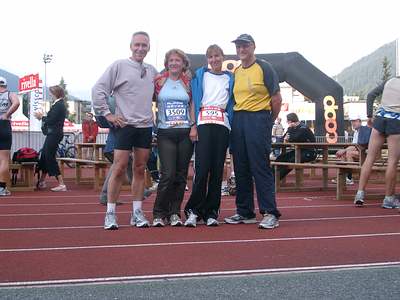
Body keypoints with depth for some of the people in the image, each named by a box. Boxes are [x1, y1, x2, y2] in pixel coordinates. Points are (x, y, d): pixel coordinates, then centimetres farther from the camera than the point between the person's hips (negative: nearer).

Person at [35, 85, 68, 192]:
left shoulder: (58, 105, -16)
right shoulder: (60, 104, 14)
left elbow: (51, 120, -20)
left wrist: (41, 117, -4)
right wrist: (43, 117, 8)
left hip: (54, 134, -10)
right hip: (54, 134, 10)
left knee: (50, 157, -7)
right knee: (44, 156, 17)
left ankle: (61, 184, -8)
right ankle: (41, 182, 29)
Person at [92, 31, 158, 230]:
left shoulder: (152, 71, 13)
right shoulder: (119, 66, -2)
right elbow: (98, 89, -4)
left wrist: (154, 115, 10)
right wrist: (107, 114, -7)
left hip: (146, 126, 5)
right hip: (124, 125, -5)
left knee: (140, 170, 8)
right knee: (119, 169, -6)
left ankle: (137, 213, 15)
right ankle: (110, 213, 2)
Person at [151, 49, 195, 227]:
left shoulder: (188, 83, 10)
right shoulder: (159, 81, 5)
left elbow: (193, 105, 10)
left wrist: (194, 126, 0)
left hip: (186, 133, 2)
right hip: (165, 133, -2)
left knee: (181, 175, 4)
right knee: (168, 174, -12)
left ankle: (175, 213, 13)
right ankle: (159, 214, 1)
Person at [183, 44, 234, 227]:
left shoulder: (230, 78, 19)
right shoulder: (200, 75, 14)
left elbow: (232, 102, 18)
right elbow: (194, 99, 10)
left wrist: (230, 120, 4)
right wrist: (194, 124, 0)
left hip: (223, 125, 2)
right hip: (204, 123, -2)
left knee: (217, 170, -1)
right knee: (202, 168, -12)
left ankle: (211, 212, 5)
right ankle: (193, 210, -5)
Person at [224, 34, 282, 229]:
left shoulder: (264, 68, -2)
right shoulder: (235, 72, 15)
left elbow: (276, 98, -3)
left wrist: (270, 121, 1)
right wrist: (236, 117, 11)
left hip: (258, 119, -6)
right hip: (237, 120, 6)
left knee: (260, 167, -10)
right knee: (241, 168, 8)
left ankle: (270, 213, -6)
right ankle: (244, 212, 16)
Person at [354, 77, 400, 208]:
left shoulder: (389, 81, 14)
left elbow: (370, 95, 12)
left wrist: (369, 116, 14)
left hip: (380, 118, 4)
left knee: (370, 157, 4)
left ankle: (360, 193, -2)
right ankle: (389, 198, 3)